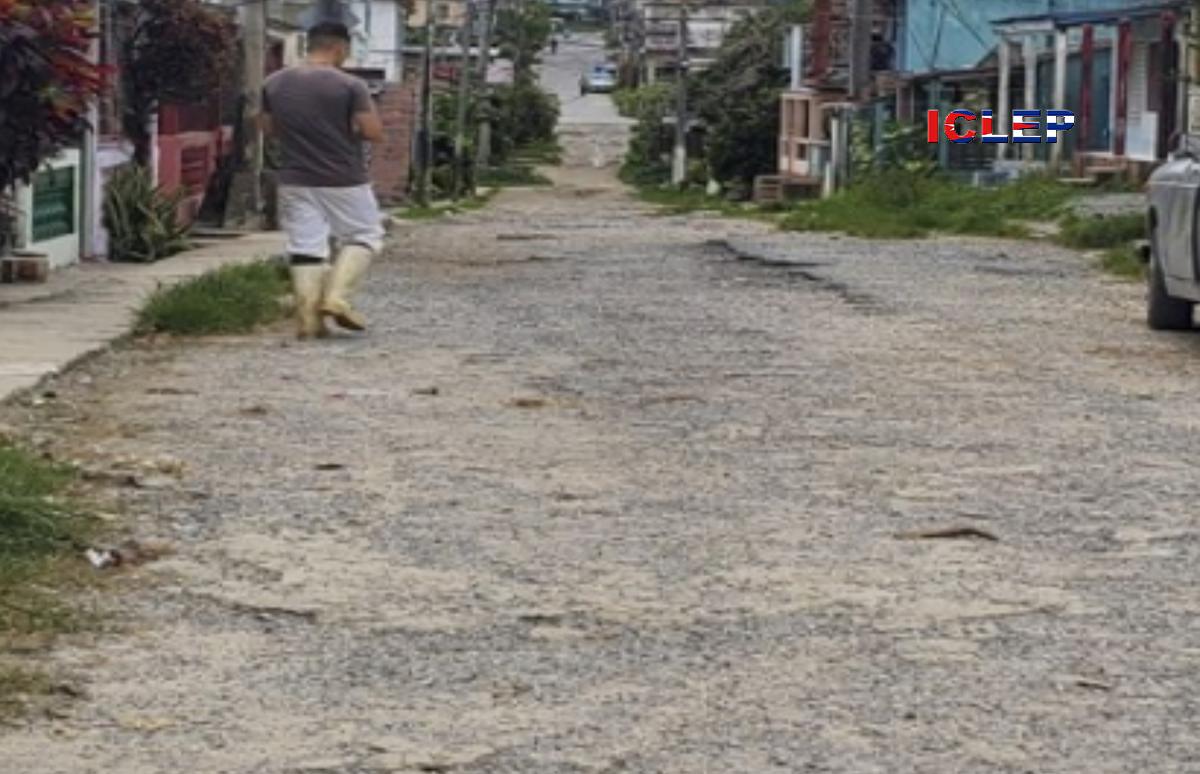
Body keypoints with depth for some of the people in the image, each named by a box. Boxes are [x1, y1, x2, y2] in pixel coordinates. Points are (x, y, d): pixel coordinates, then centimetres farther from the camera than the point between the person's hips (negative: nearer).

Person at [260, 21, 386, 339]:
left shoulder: (274, 85, 3)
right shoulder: (350, 86, -12)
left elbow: (268, 128, 15)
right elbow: (374, 132, -13)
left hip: (295, 180, 4)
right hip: (344, 181, -4)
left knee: (305, 245, 7)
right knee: (364, 236, 13)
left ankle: (308, 318, 1)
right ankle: (337, 297, -3)